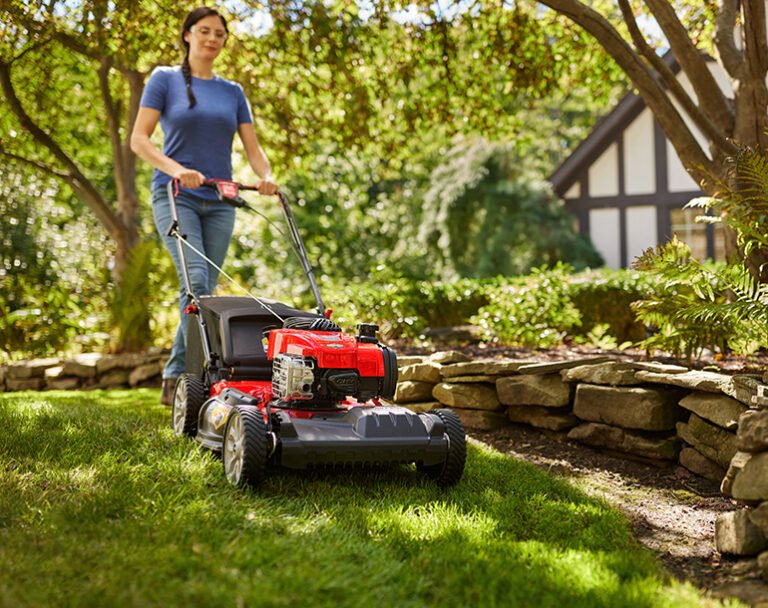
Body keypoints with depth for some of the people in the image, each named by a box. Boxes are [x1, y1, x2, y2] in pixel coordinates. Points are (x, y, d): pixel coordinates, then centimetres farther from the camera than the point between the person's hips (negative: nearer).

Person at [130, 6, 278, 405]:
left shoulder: (233, 92, 14)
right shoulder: (165, 80, 3)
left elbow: (252, 147, 10)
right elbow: (139, 139, -4)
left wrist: (265, 176, -12)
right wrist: (176, 170, -20)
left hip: (219, 203, 4)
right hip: (175, 196, -4)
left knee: (203, 292, 2)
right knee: (196, 280, -22)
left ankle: (175, 380, 11)